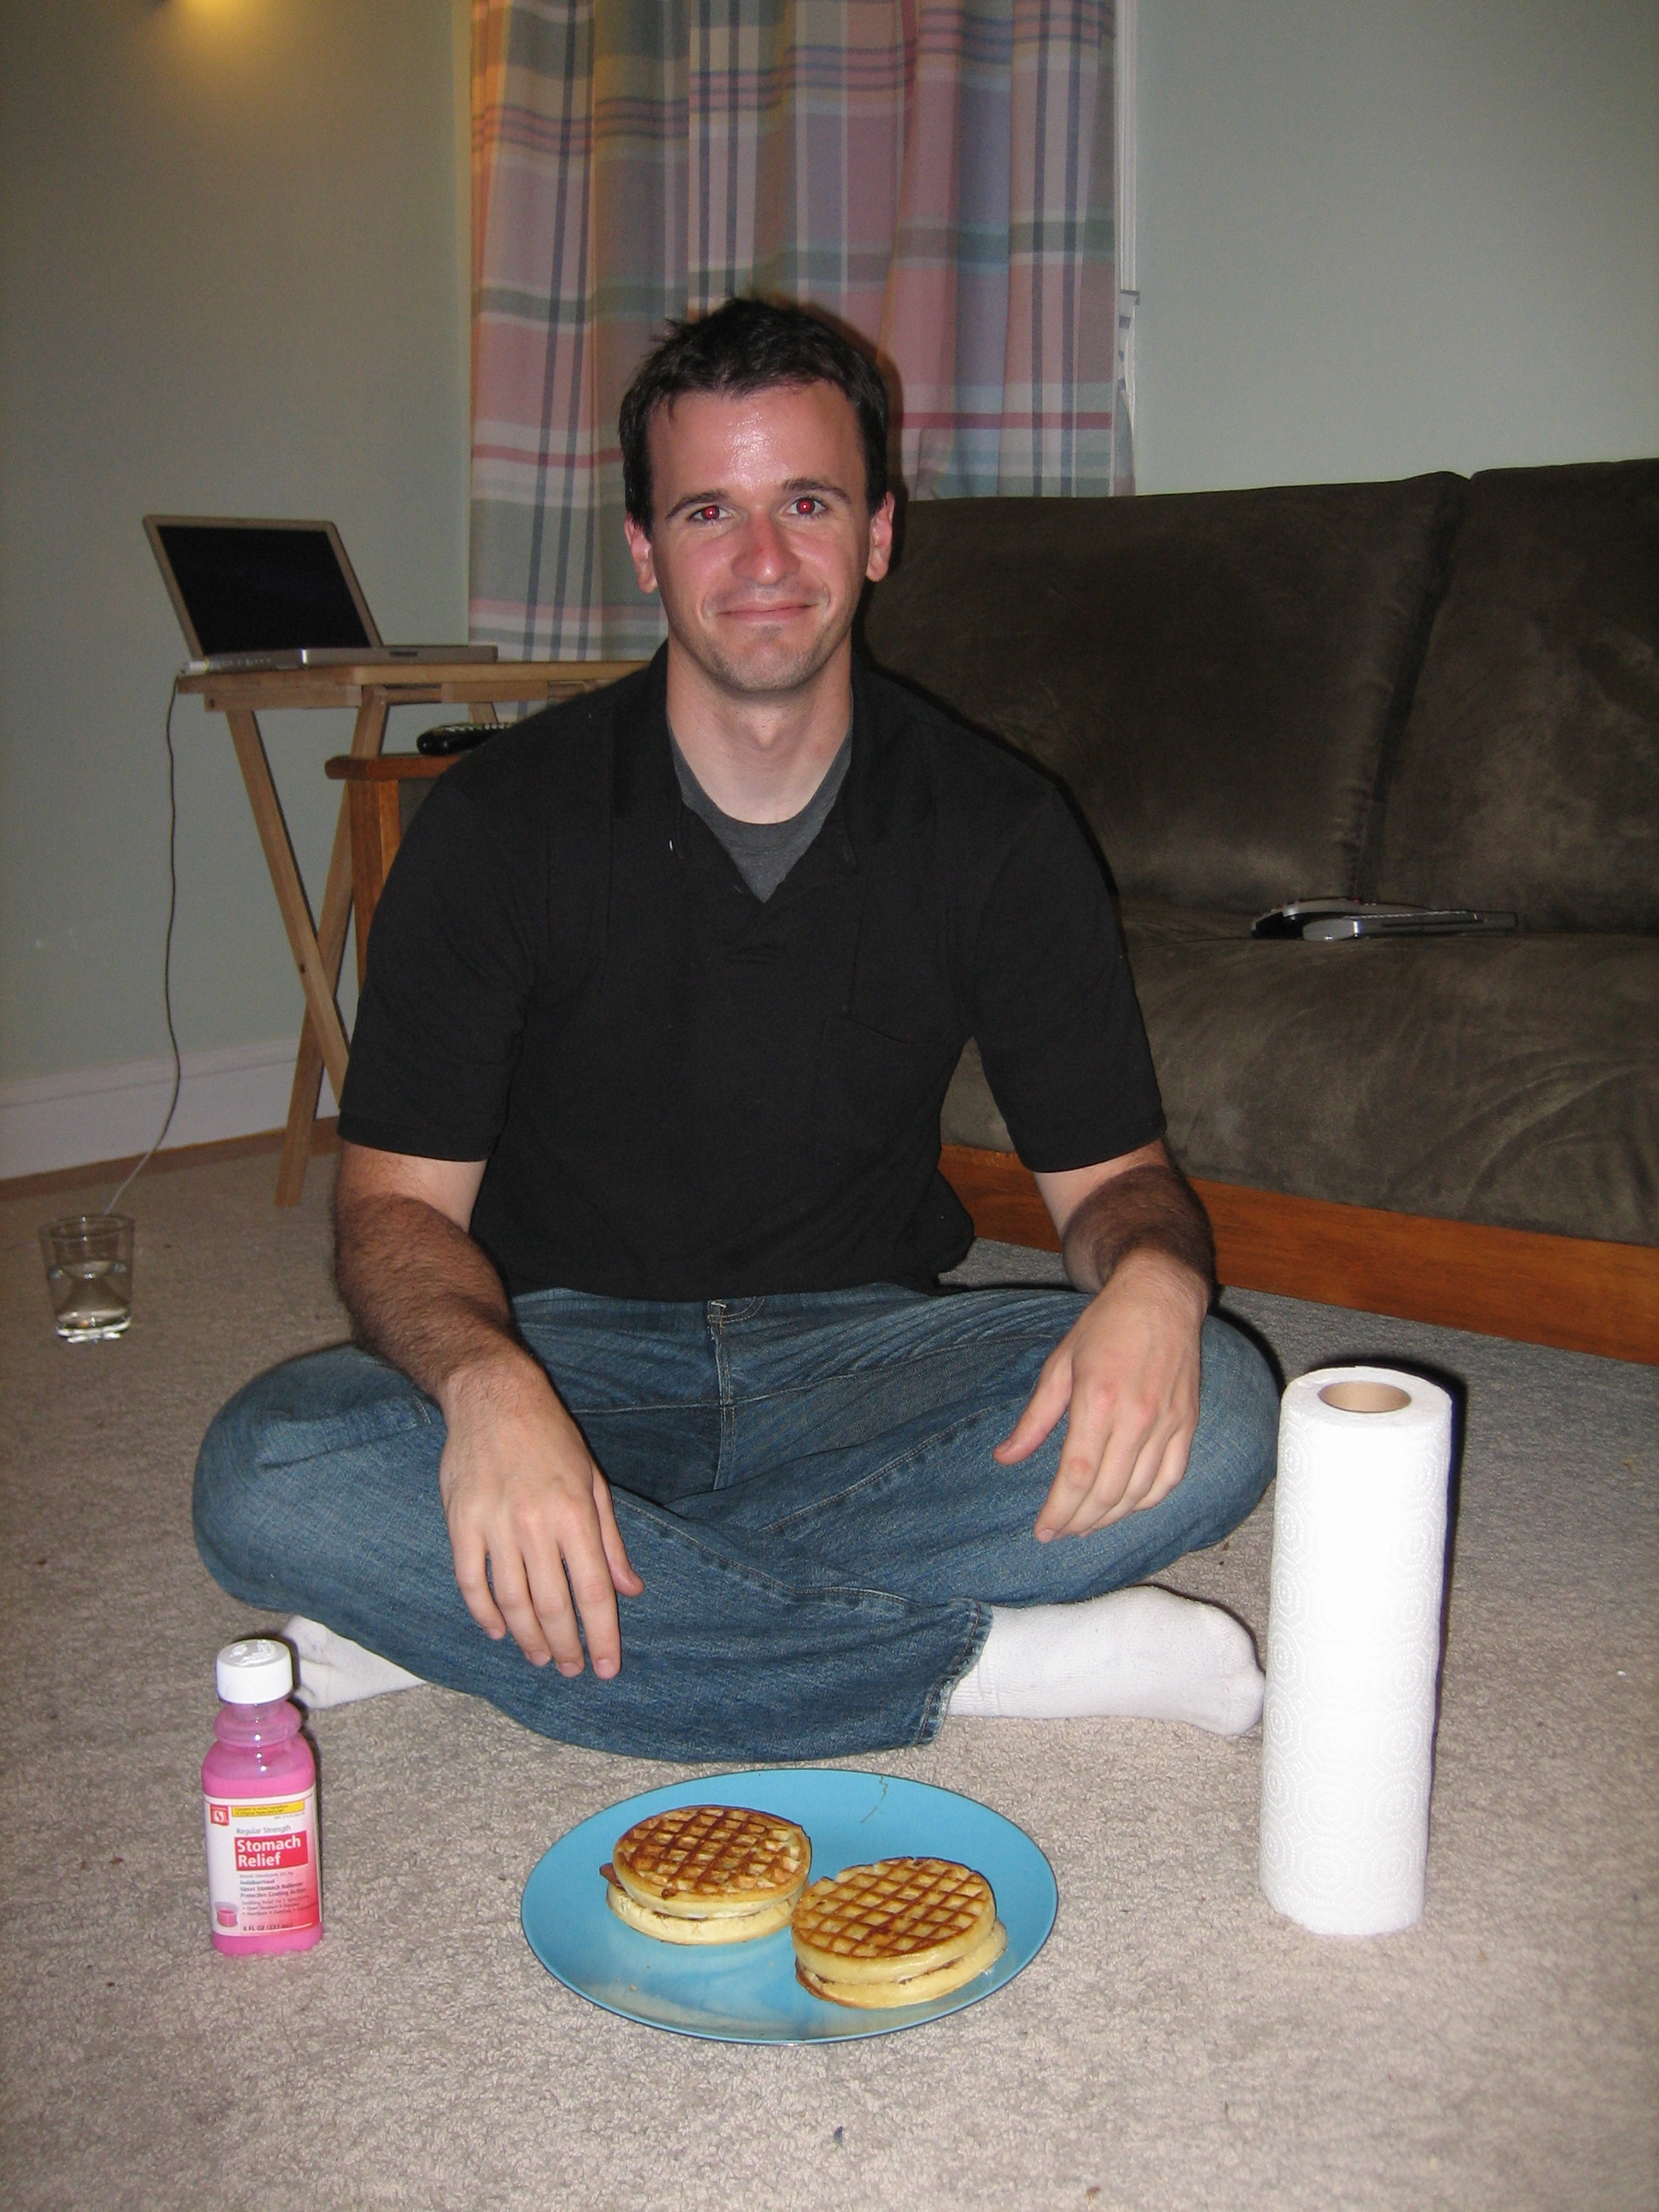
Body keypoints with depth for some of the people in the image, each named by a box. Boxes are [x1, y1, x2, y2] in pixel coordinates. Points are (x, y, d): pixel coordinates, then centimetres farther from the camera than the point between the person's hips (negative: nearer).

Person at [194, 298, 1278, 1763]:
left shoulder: (997, 827, -3)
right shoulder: (505, 819, -7)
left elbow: (1109, 1171, 0)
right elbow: (398, 1201, -8)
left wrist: (1154, 1272, -26)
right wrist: (487, 1383, -32)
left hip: (856, 1358, 2)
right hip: (572, 1354, -1)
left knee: (1211, 1407, -26)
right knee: (266, 1479, -30)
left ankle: (468, 1616, -25)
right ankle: (995, 1658, -27)